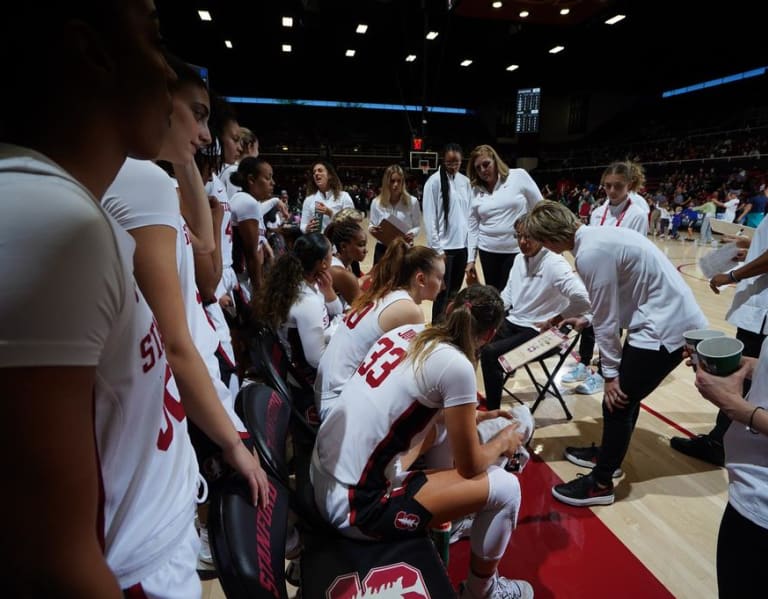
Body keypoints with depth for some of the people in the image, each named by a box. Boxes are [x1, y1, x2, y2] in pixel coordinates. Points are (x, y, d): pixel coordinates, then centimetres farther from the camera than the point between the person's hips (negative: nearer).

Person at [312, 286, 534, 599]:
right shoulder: (456, 365, -19)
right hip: (355, 506, -8)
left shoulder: (406, 331, 3)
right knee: (506, 488, 1)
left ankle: (440, 518, 36)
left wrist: (470, 415, 32)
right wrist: (503, 442, 13)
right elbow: (470, 467, -7)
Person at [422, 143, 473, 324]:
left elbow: (469, 213, 13)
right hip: (445, 246, -5)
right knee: (443, 292, 0)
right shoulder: (435, 181, -8)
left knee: (455, 290, 14)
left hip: (463, 245, 5)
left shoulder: (465, 181, 8)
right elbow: (429, 217, -10)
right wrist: (436, 248, -12)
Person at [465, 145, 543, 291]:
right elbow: (473, 227, 7)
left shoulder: (519, 176, -5)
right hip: (488, 251, 3)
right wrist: (471, 259, 4)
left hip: (518, 250, -3)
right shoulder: (476, 190, 4)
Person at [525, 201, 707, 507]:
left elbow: (606, 320, -17)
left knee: (618, 401, -1)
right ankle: (609, 453, 39)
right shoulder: (596, 237, 6)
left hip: (666, 327, -10)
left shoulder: (591, 253, -23)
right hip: (670, 317, 10)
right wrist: (586, 321, 29)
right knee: (624, 394, 20)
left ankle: (600, 484, 15)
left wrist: (611, 373, -7)